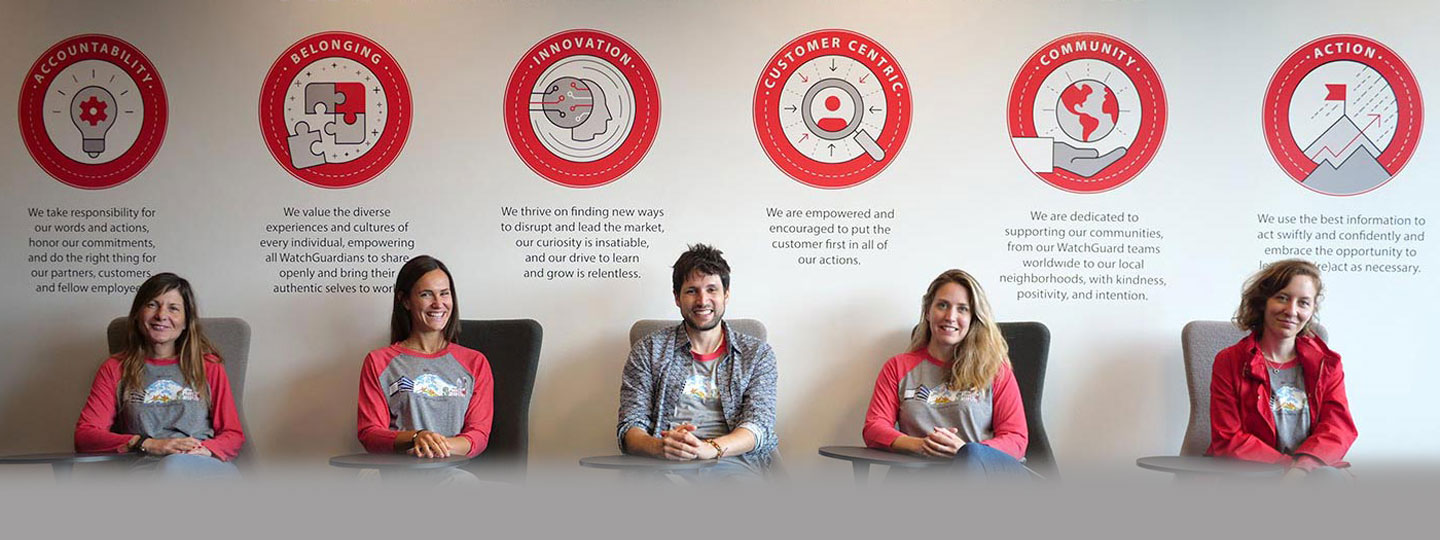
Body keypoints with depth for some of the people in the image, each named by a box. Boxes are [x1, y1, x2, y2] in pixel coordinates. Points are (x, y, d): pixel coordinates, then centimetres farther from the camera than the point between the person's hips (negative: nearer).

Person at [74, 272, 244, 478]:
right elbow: (83, 437, 8)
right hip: (146, 465, -1)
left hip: (202, 464, 1)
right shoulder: (114, 369, 21)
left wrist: (204, 450, -10)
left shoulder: (209, 367, 22)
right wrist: (147, 444, -8)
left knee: (178, 465, -39)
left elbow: (234, 435, 15)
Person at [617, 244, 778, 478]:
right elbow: (630, 427, 8)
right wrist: (659, 447, -18)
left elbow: (759, 425, 3)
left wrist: (710, 448, -20)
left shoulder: (758, 353, 18)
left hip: (734, 462, 0)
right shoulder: (648, 351, 18)